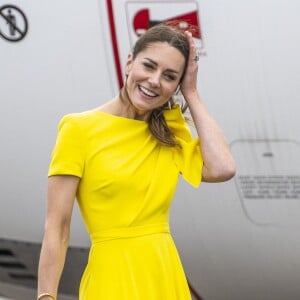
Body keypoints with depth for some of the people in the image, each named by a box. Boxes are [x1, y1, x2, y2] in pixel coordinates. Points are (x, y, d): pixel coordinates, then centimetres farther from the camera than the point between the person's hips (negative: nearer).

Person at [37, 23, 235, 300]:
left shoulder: (170, 132, 9)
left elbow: (221, 169, -9)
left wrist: (191, 94, -1)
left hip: (168, 277, 5)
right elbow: (57, 228, -9)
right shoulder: (80, 129, -6)